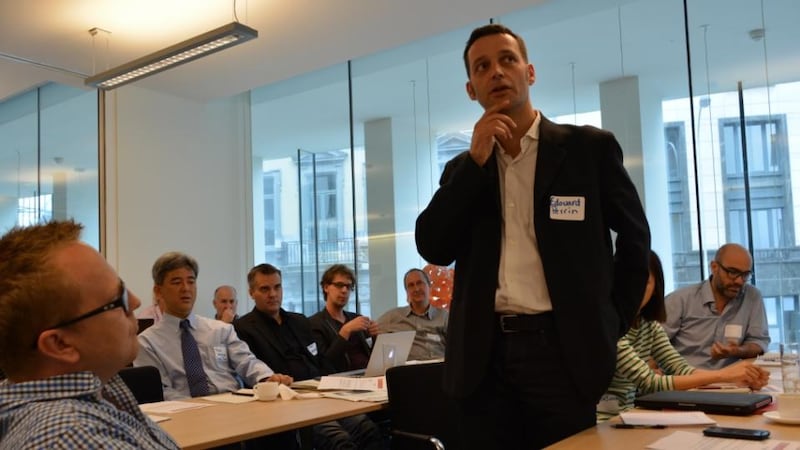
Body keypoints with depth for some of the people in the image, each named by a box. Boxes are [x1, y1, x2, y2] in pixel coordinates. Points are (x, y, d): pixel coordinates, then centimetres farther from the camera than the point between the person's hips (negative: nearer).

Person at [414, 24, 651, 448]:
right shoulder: (463, 169, 12)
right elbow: (433, 248, -2)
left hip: (562, 349, -2)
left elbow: (634, 237, 9)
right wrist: (476, 160, -7)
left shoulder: (589, 147, 3)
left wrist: (609, 327, 4)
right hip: (483, 356, 3)